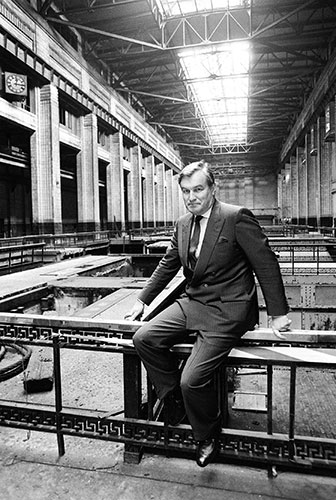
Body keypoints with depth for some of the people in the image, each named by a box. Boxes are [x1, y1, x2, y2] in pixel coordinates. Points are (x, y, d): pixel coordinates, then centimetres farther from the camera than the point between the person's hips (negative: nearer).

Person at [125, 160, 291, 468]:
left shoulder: (237, 217, -11)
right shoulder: (183, 224, 9)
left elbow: (266, 263, -8)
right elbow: (167, 265, 18)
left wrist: (278, 313, -7)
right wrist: (143, 300, 16)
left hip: (227, 310, -7)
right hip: (192, 303, 7)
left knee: (193, 380, -14)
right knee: (143, 338, -8)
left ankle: (208, 435, 20)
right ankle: (175, 397, 16)